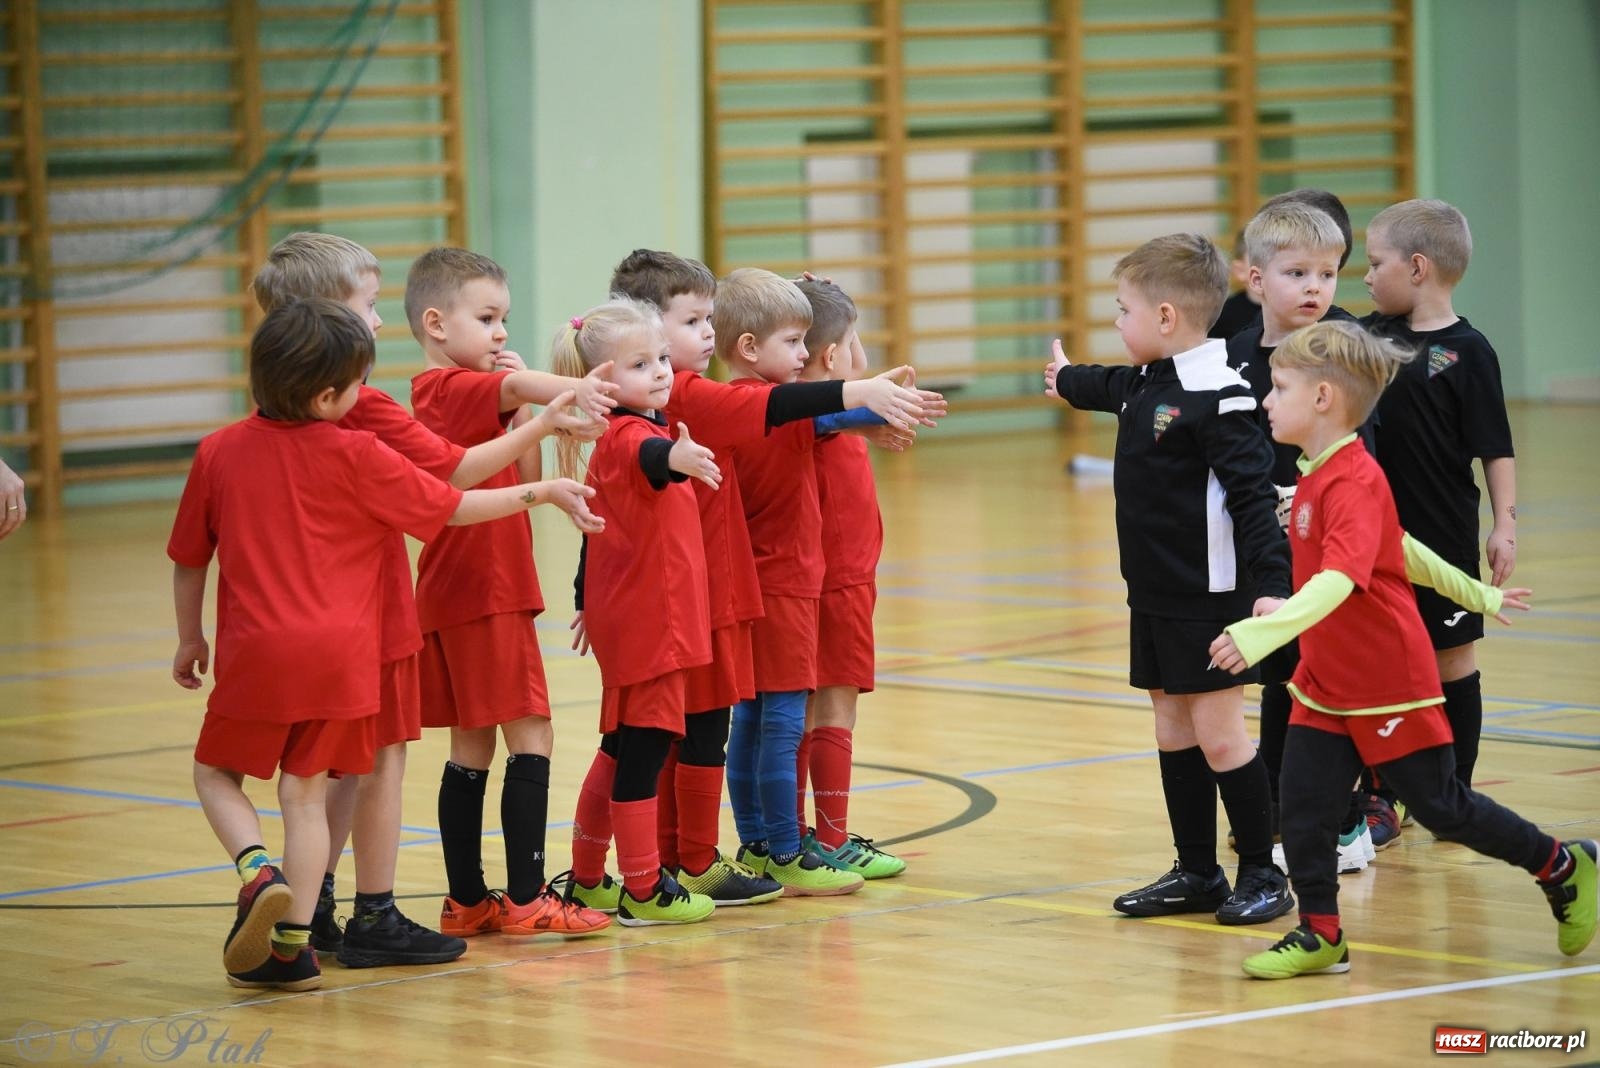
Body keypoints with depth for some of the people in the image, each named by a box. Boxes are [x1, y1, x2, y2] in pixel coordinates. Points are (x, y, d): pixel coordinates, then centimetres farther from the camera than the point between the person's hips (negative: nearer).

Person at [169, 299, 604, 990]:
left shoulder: (220, 453, 1)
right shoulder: (356, 457, -5)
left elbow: (188, 558, 10)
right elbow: (453, 509, 2)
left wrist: (190, 638, 25)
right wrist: (545, 491, 13)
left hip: (254, 650, 0)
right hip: (340, 654, 0)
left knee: (216, 772, 16)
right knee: (306, 790, 7)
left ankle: (258, 872, -10)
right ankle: (291, 945, 4)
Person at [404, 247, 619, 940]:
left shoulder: (450, 393, 16)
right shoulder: (450, 387, -12)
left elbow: (522, 476, 13)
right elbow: (518, 386, -36)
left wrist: (525, 408, 1)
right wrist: (570, 388, -55)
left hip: (455, 596, 10)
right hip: (483, 595, -10)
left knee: (472, 748, 11)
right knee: (531, 739, -9)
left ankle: (467, 902, 14)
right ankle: (525, 900, -10)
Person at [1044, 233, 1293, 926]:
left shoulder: (1216, 397, -19)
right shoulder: (1145, 383, 9)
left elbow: (1253, 495, -23)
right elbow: (1110, 387, 35)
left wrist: (1271, 585, -30)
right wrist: (1067, 380, 56)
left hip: (1209, 596, -9)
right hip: (1154, 595, 9)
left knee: (1219, 734, -5)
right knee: (1173, 729, 11)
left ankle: (1262, 874, 5)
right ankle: (1197, 874, 19)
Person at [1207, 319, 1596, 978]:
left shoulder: (1353, 485, -24)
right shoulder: (1319, 478, 7)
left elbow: (1339, 580, -39)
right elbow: (1401, 547, 19)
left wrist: (1261, 632, -51)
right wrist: (1475, 595, 30)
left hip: (1388, 686, -8)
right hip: (1325, 685, 8)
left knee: (1441, 807, 5)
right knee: (1302, 807, -1)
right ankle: (1321, 936, 8)